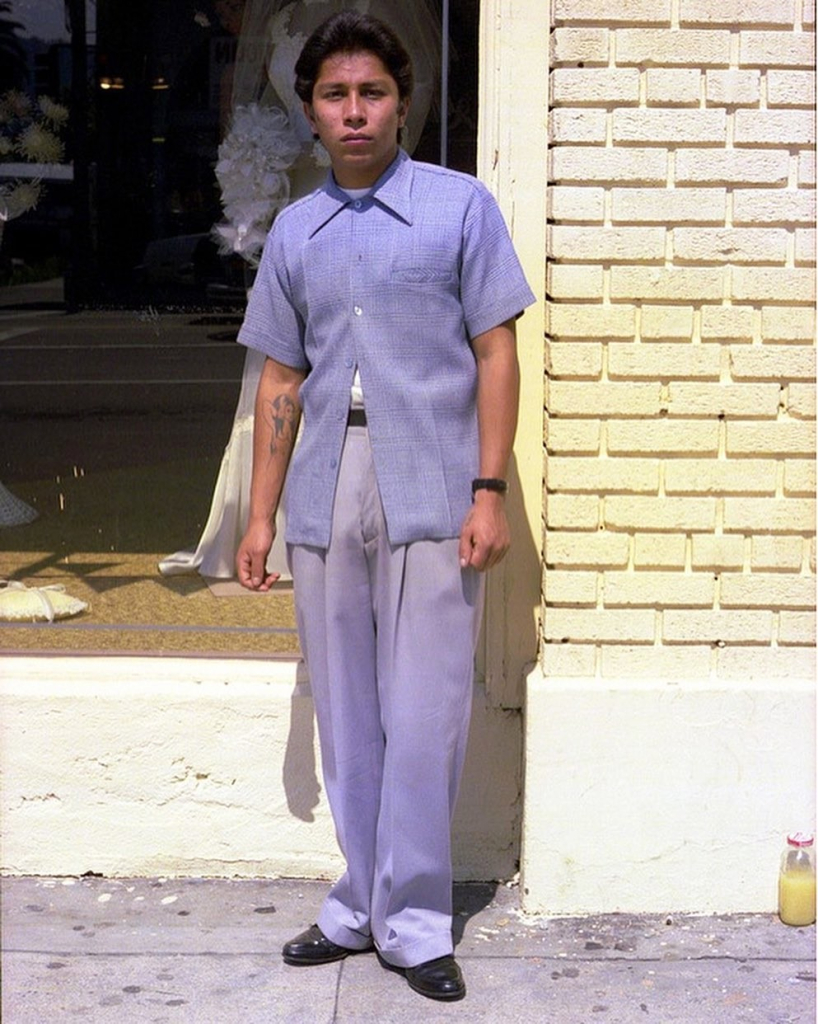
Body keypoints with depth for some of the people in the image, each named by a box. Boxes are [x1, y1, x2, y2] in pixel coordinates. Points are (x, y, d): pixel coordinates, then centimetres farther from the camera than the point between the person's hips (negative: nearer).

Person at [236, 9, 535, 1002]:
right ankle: (363, 902, 22)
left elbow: (496, 354, -1)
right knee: (346, 712, 10)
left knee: (422, 715, -2)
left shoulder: (461, 206, 2)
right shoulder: (294, 232, 12)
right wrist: (261, 513, 10)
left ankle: (414, 919, 10)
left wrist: (488, 491, -9)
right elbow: (281, 379, 14)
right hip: (326, 492, 4)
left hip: (429, 492, -4)